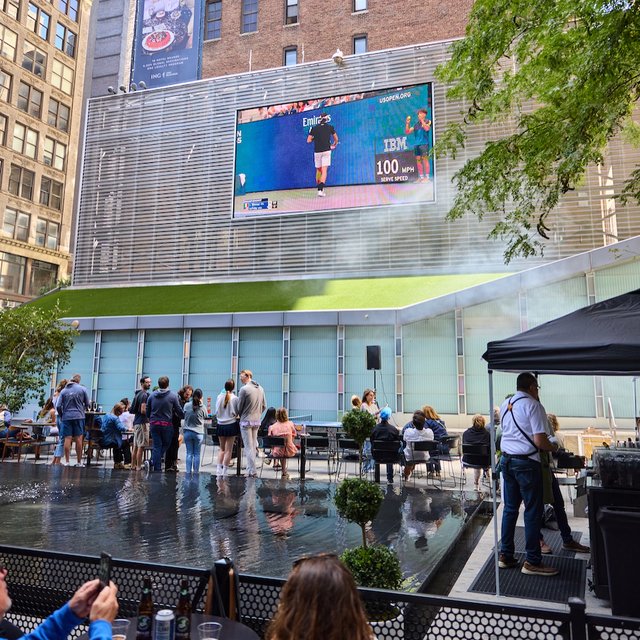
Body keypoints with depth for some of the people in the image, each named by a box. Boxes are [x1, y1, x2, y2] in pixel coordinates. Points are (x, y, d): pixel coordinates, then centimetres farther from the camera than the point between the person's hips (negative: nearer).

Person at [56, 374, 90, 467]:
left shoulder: (63, 391, 5)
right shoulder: (83, 389, 0)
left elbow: (58, 406, 1)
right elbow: (87, 403, 6)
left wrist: (61, 416, 16)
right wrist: (84, 409, 28)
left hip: (66, 417, 2)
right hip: (78, 416, -1)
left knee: (67, 439, 3)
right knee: (78, 439, 2)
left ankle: (67, 462, 2)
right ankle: (79, 462, 5)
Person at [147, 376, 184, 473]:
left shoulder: (151, 396, 4)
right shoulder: (173, 396, -6)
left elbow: (147, 411, 8)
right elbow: (179, 411, -4)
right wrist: (184, 418, 14)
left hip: (154, 424, 3)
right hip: (167, 424, -3)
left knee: (157, 446, 9)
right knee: (165, 445, 14)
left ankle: (157, 468, 6)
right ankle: (153, 461, -3)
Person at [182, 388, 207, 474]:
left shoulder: (187, 405, -3)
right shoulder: (203, 407, -9)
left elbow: (184, 416, 9)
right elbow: (206, 418, 6)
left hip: (187, 432, 2)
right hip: (198, 433, -2)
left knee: (189, 453, 8)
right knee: (197, 454, 6)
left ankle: (188, 472, 7)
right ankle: (195, 472, 8)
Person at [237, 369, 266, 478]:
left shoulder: (244, 389, -15)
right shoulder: (260, 389, 7)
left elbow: (239, 407, -8)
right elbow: (264, 406, 10)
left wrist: (240, 416, 11)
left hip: (246, 421, -6)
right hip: (257, 421, 6)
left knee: (248, 447, -1)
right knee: (253, 445, 14)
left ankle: (252, 471, 0)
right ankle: (251, 468, 20)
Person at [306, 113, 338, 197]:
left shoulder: (314, 128, 2)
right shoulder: (330, 127, 3)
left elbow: (308, 141, -1)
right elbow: (336, 139, 11)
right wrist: (333, 145, 30)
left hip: (317, 151, 1)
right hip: (326, 151, -1)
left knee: (318, 170, 16)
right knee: (324, 171, -7)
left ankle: (319, 188, 24)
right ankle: (321, 189, -22)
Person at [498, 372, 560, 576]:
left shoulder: (505, 405, 10)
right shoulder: (533, 406, -12)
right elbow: (540, 441, -18)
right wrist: (553, 447, 4)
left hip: (506, 460, 7)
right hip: (526, 462, -7)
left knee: (510, 508, 14)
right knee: (533, 511, 3)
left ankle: (506, 556, 20)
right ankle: (532, 562, 10)